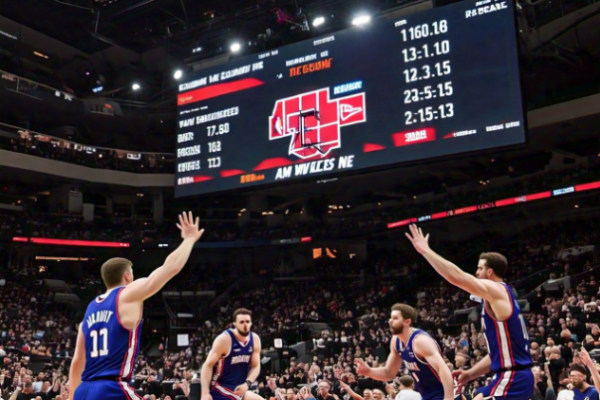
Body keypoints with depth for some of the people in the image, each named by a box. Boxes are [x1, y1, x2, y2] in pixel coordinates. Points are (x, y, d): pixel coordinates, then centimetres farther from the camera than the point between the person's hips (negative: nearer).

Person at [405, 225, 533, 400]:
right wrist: (471, 373, 18)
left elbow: (456, 277, -21)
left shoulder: (496, 291, -10)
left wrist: (425, 250, -13)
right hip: (519, 376, 10)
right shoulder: (501, 297, 19)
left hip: (510, 377, -10)